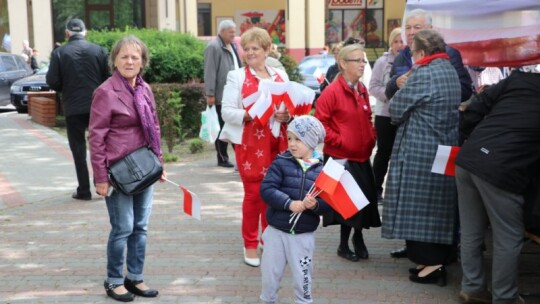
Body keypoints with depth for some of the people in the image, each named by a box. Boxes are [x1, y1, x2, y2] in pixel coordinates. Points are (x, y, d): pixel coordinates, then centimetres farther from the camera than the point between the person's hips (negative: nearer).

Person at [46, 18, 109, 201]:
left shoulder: (59, 53, -5)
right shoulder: (99, 50, -1)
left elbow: (52, 81, -7)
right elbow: (108, 77, -3)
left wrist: (65, 90, 12)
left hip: (73, 108, -1)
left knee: (78, 149, 7)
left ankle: (84, 190, 8)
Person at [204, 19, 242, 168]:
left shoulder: (233, 46, 16)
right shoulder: (213, 47, -10)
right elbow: (210, 72, -14)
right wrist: (210, 94, -18)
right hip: (221, 96, -7)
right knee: (221, 127, 1)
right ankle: (222, 158, 9)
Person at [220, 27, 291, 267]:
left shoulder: (280, 76, 10)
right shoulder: (237, 76, 0)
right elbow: (227, 112, -7)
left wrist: (286, 116, -9)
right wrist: (248, 114, -23)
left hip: (277, 144, 3)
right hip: (250, 144, -3)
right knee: (253, 194, 2)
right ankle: (250, 245, 16)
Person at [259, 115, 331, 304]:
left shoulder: (321, 169, -4)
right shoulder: (281, 162, -5)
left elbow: (328, 203, -6)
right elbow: (266, 189, -15)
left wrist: (315, 205, -27)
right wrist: (289, 203, -25)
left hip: (304, 235, 0)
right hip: (276, 231, 0)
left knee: (302, 276, 11)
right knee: (270, 273, 12)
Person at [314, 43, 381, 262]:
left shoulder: (362, 90, 10)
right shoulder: (332, 92, -13)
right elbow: (320, 122, -14)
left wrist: (371, 138, 7)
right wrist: (338, 141, -15)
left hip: (362, 157, 7)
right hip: (340, 158, -7)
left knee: (365, 199, 10)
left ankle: (358, 238, 30)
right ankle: (344, 244, 15)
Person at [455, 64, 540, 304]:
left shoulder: (520, 77, 10)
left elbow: (473, 112, 10)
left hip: (468, 159, 6)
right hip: (502, 172, -6)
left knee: (471, 232, 18)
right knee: (508, 240, 9)